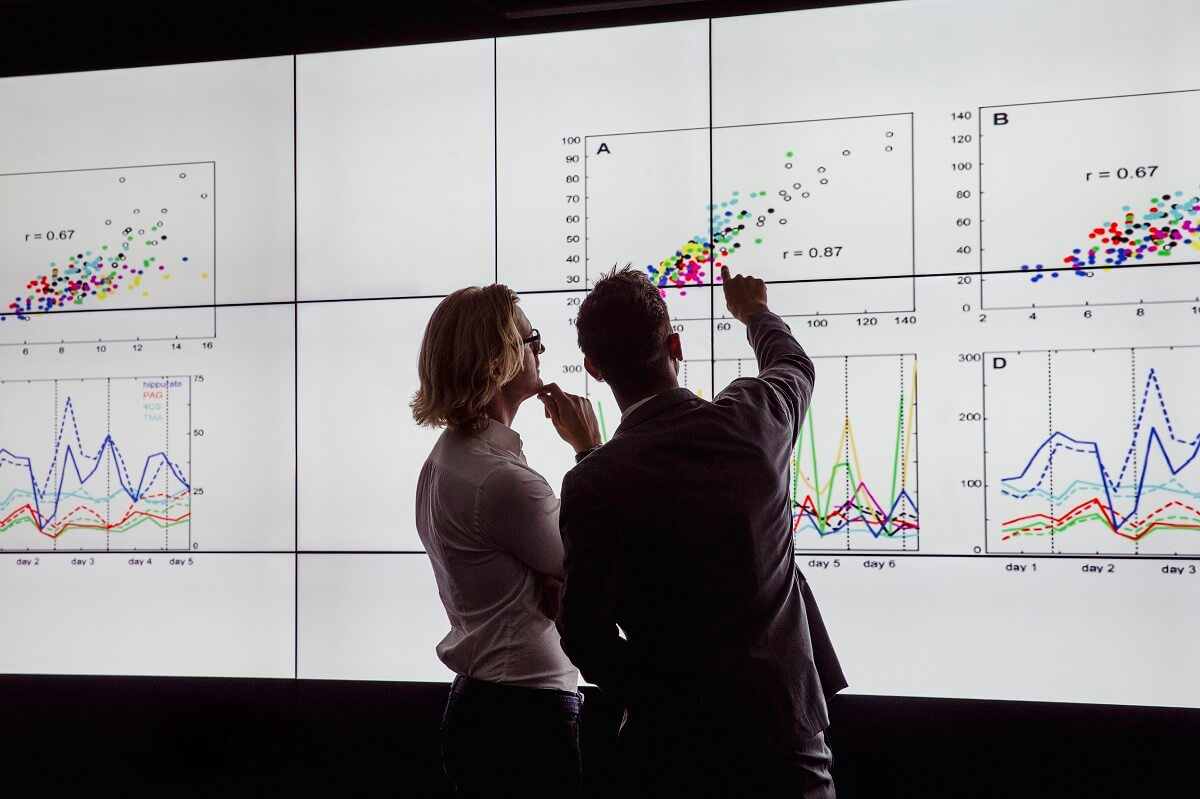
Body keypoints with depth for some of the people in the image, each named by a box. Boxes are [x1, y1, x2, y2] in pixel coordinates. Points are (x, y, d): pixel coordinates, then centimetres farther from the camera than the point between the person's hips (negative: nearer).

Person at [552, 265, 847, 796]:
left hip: (679, 743, -3)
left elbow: (583, 633, -18)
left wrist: (653, 694, 1)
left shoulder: (594, 484, -17)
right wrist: (755, 313, 41)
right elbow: (794, 367, 20)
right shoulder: (754, 418, -5)